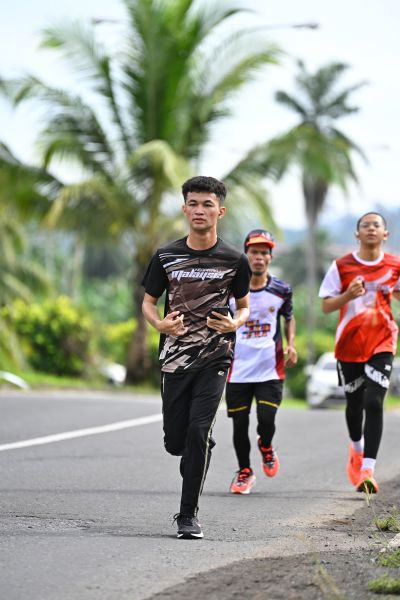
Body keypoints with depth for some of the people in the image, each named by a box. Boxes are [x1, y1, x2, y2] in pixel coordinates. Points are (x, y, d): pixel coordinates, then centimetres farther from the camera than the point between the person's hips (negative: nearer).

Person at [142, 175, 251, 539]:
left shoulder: (234, 260, 0)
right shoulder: (166, 257, 3)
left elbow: (244, 306, 11)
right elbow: (148, 302, 10)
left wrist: (236, 323, -12)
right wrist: (160, 324, -12)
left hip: (215, 358, -2)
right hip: (175, 358, 2)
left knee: (199, 431, -15)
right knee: (175, 441, 4)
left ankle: (189, 515, -6)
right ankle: (196, 466, 41)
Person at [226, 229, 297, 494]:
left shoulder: (281, 290, 2)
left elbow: (289, 317, 20)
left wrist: (291, 345, 5)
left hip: (270, 369, 0)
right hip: (238, 369, 0)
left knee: (266, 420, -12)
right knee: (240, 424, 3)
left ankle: (266, 447, 25)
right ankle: (245, 472, 25)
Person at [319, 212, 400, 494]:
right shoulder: (342, 266, -3)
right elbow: (326, 305, -2)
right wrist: (349, 295, -21)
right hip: (349, 343, 1)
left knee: (374, 403, -14)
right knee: (354, 403, 13)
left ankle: (367, 469, -16)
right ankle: (357, 448, 44)